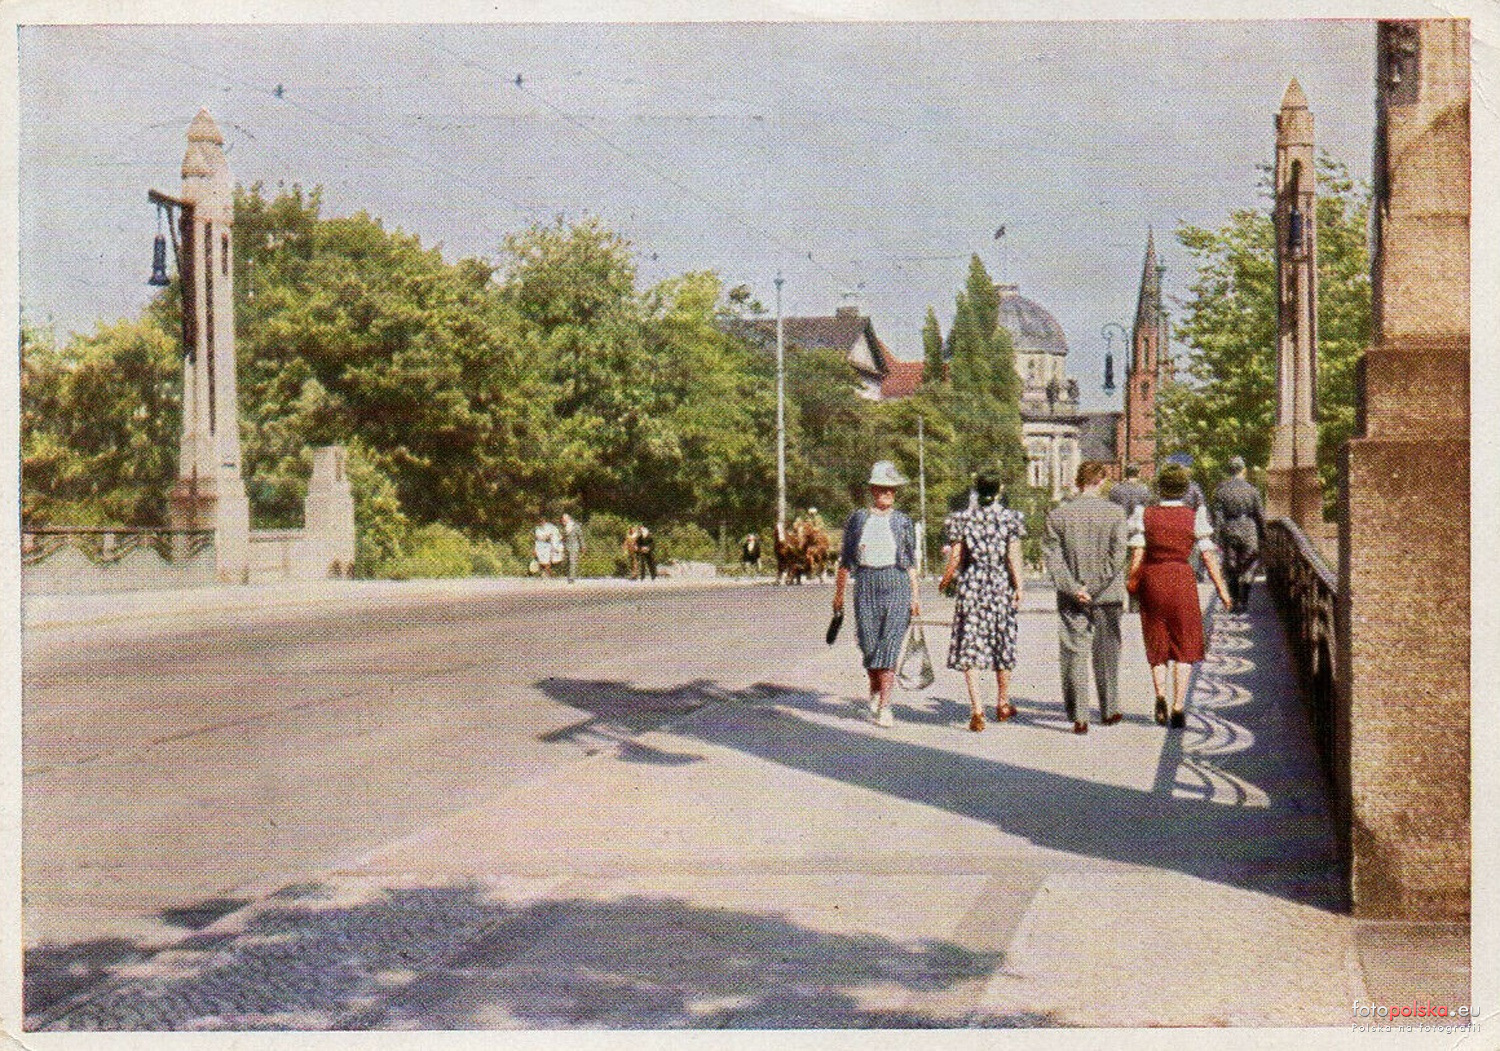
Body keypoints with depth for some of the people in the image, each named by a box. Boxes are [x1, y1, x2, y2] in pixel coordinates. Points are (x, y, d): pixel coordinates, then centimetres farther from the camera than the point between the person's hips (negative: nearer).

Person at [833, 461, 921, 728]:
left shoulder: (903, 521, 8)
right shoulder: (857, 520, 8)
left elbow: (911, 561, 10)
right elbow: (845, 559, 12)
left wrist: (915, 596, 5)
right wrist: (838, 593, 11)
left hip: (896, 582, -1)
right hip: (866, 583, 1)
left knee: (890, 642, -11)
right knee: (869, 642, 2)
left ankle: (884, 707, -12)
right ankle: (875, 689, 32)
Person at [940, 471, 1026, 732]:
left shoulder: (964, 519, 1)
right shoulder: (1011, 518, 0)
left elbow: (955, 558, 1)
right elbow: (1014, 555, -6)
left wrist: (946, 581, 17)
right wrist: (1019, 586, -2)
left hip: (971, 586, -1)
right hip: (1001, 585, 1)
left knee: (969, 647, -1)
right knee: (1003, 643, 15)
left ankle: (977, 709, -15)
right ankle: (1002, 705, 29)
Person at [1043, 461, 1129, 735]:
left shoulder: (1057, 515, -1)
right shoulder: (1115, 513, -5)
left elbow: (1052, 556, -6)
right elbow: (1118, 554, -12)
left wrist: (1073, 588, -10)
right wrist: (1097, 587, -10)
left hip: (1071, 599, 0)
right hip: (1107, 597, 0)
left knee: (1074, 654, 3)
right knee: (1106, 653, 15)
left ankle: (1079, 716, -1)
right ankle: (1109, 710, 25)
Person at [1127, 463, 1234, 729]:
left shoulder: (1145, 516, -1)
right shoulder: (1194, 517, -3)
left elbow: (1137, 554, -5)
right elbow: (1208, 556, -3)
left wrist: (1132, 584, 5)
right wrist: (1221, 589, 4)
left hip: (1152, 580, 1)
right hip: (1183, 581, -1)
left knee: (1156, 645, 13)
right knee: (1185, 646, 7)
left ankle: (1160, 695, -9)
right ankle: (1178, 707, 0)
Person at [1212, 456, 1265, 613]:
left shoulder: (1220, 490, -4)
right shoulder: (1251, 490, -5)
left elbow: (1217, 515, -5)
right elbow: (1260, 514, -1)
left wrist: (1218, 537, -2)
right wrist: (1263, 535, 10)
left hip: (1228, 533, 1)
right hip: (1248, 533, -1)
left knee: (1230, 570, 11)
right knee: (1246, 570, 8)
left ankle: (1234, 602, 14)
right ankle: (1244, 601, 7)